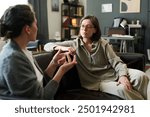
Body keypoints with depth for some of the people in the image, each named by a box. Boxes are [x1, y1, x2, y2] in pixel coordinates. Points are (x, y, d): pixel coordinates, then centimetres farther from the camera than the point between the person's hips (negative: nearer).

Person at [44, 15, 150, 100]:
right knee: (123, 89, -31)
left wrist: (123, 75, -25)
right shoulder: (74, 44, 4)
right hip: (96, 81, -2)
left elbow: (116, 62, -3)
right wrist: (62, 48, -19)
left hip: (112, 74, 2)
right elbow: (47, 46, 2)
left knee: (141, 76, -25)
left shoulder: (102, 43, 7)